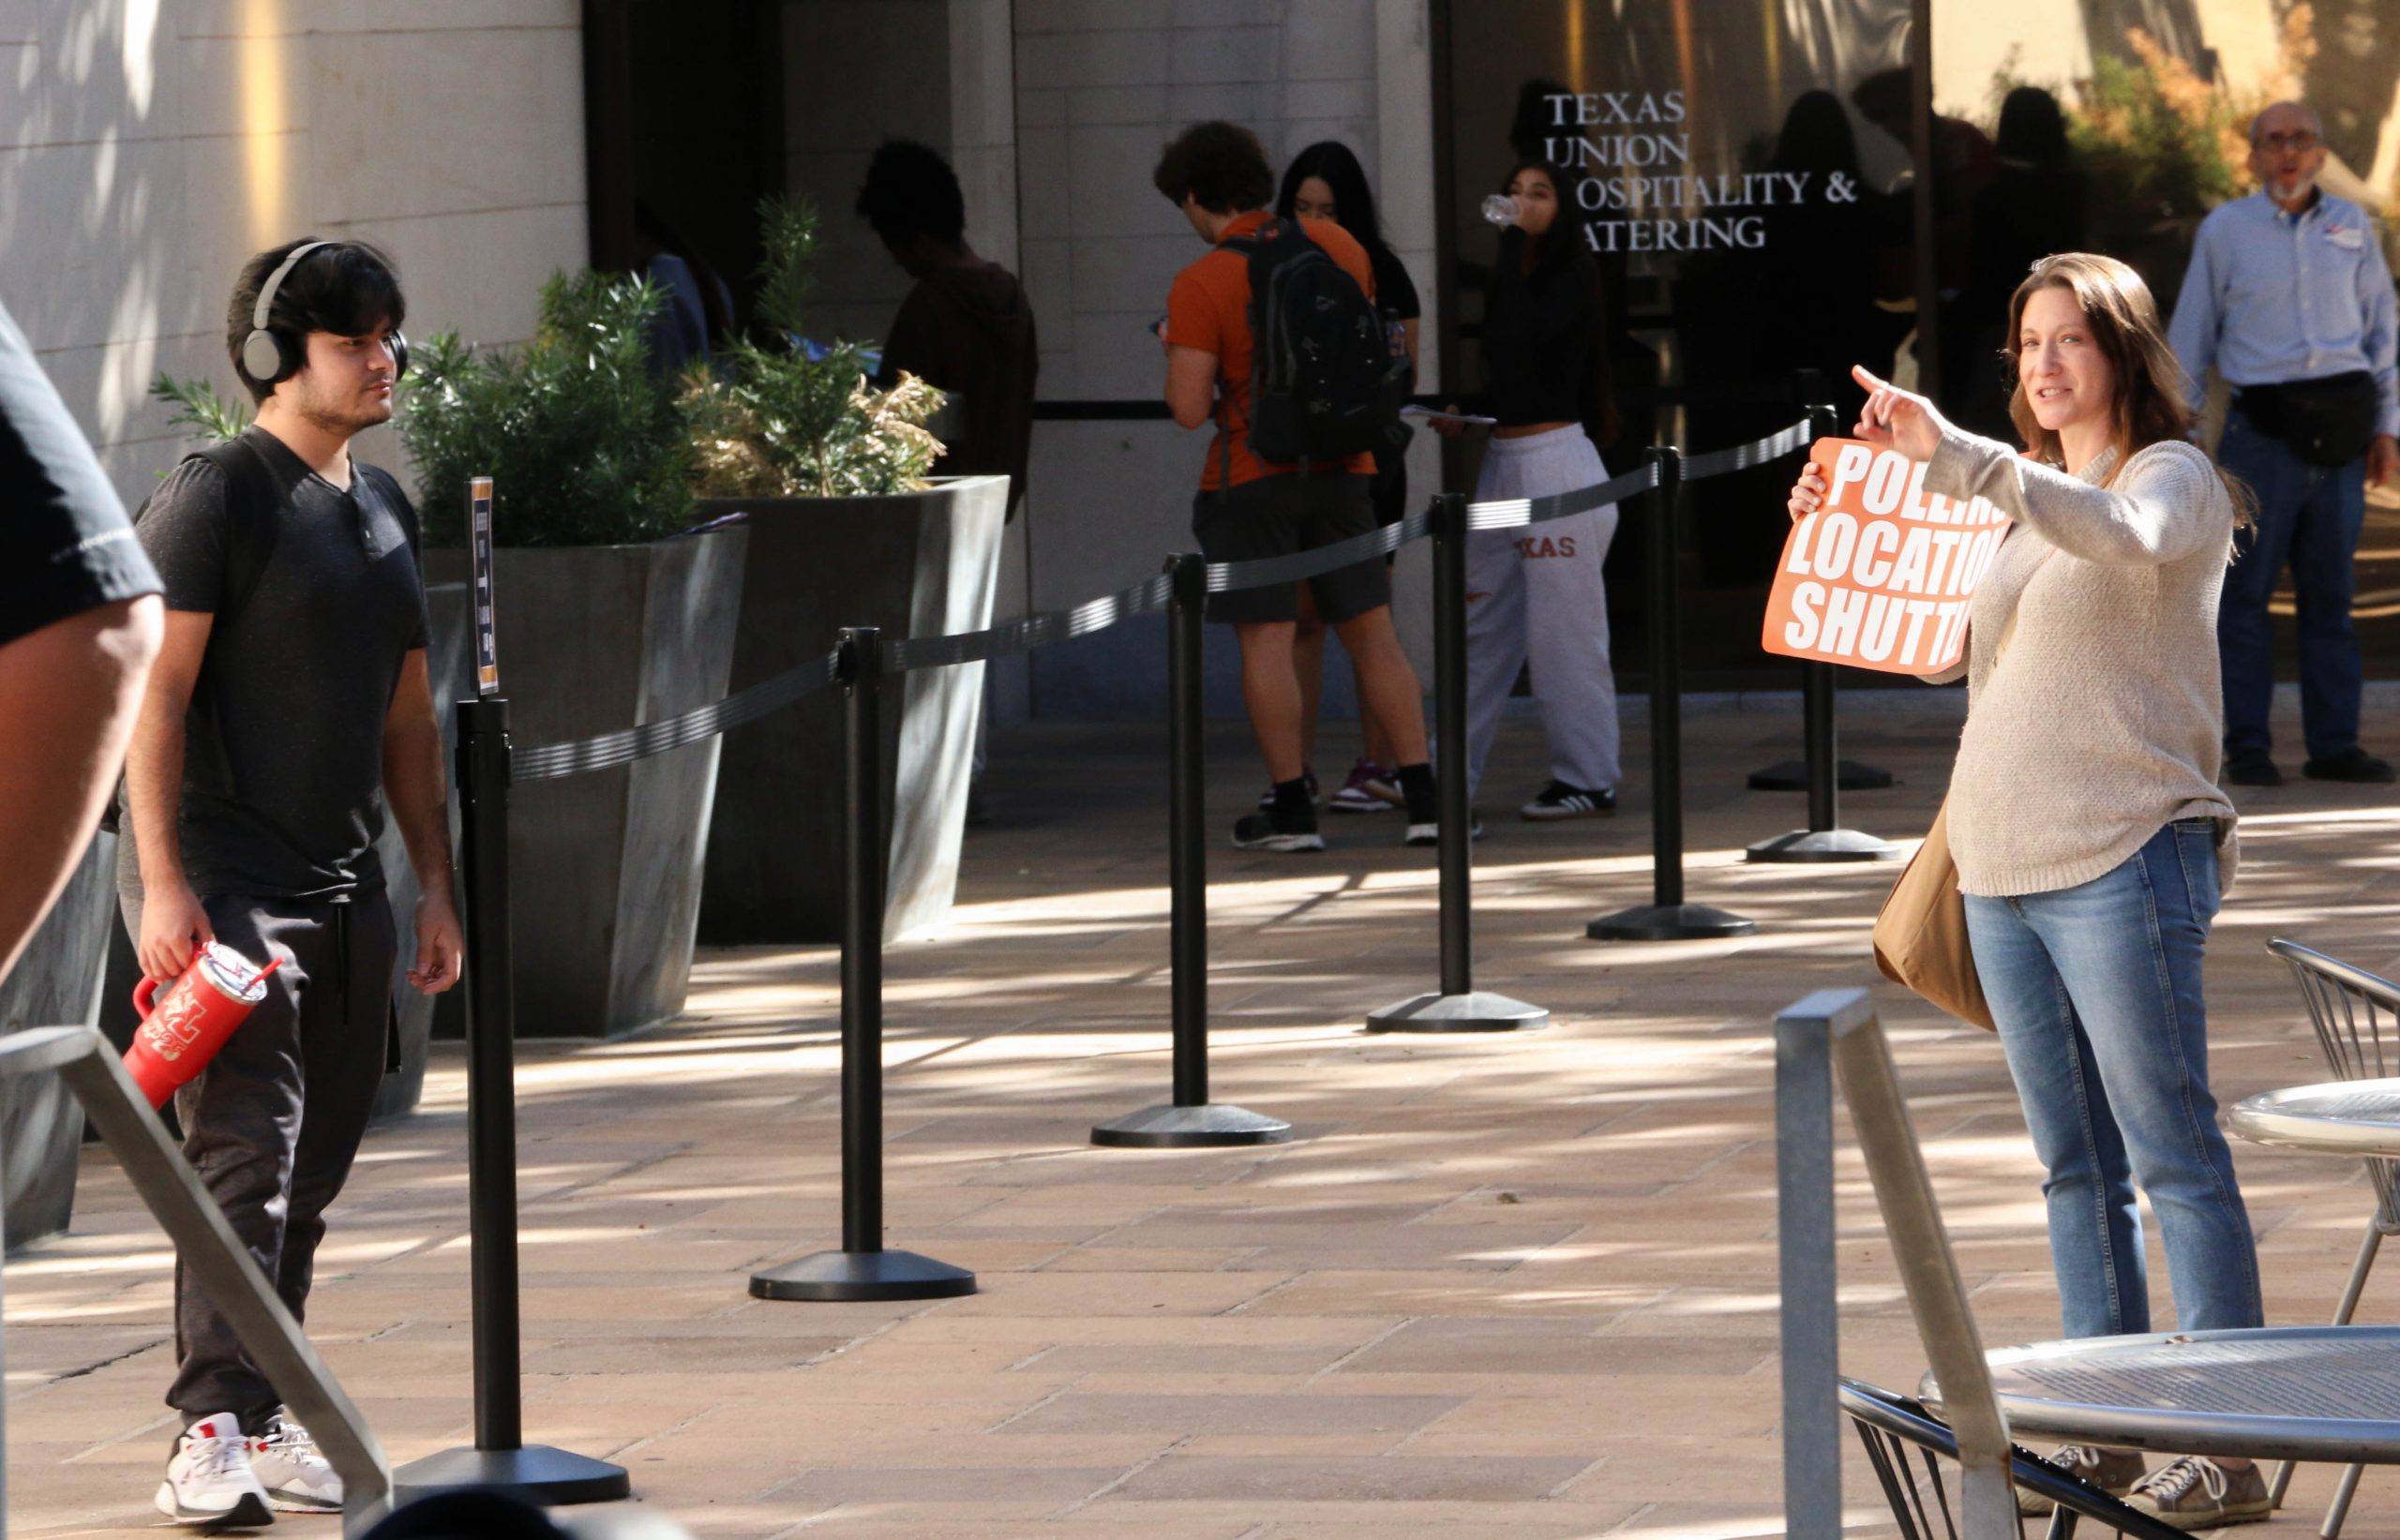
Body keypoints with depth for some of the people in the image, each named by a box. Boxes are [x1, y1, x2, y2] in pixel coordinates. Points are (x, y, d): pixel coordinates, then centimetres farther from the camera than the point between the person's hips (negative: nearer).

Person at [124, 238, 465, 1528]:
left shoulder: (385, 509, 17)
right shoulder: (217, 496, -8)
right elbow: (154, 695, -13)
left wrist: (435, 881, 18)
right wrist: (161, 884, -19)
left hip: (343, 888, 8)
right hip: (223, 880, -8)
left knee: (312, 1168, 9)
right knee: (244, 1153, -15)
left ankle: (267, 1428, 16)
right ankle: (215, 1433, -16)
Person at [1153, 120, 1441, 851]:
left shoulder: (1200, 285, -14)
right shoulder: (1338, 245, 3)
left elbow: (1190, 408, -16)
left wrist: (1175, 352, 2)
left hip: (1250, 476, -5)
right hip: (1344, 468, 5)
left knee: (1266, 639, 1)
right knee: (1373, 633, 7)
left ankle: (1292, 810, 1)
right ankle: (1424, 799, 3)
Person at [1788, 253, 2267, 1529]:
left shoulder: (2175, 479, -5)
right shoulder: (2022, 498, 19)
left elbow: (2122, 541, -29)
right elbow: (1941, 648, 24)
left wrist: (1951, 458, -39)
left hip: (2123, 862, -8)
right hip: (2003, 871, 8)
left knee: (2174, 1157, -9)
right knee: (2074, 1166, 11)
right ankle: (2106, 1434, 16)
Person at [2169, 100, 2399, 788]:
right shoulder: (2224, 230, 7)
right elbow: (2190, 338, 10)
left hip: (2340, 429, 2)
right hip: (2262, 426, -2)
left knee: (2331, 593, 4)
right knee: (2245, 591, -4)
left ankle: (2333, 743, 9)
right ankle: (2247, 748, 0)